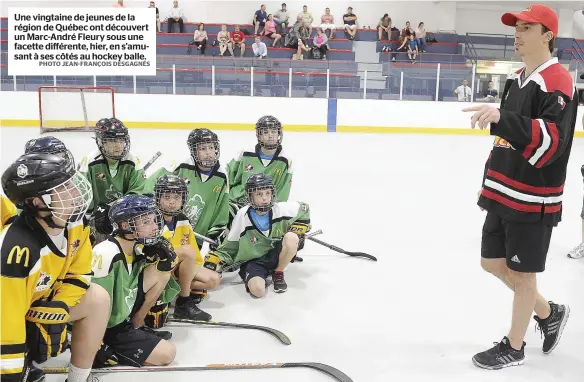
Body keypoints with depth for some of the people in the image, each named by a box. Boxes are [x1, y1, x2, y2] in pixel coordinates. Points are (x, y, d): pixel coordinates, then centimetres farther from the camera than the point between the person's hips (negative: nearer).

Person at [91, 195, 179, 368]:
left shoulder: (137, 249, -3)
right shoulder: (107, 254, -28)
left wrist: (164, 262, -12)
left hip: (123, 319, 8)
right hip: (105, 329, -8)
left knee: (161, 273, -2)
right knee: (167, 353, -8)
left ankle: (136, 326, 9)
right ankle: (104, 352, -3)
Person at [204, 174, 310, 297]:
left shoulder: (281, 208, -11)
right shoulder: (242, 216, -12)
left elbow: (303, 208, 8)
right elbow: (230, 244, -1)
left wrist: (299, 227, -2)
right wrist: (215, 258, -11)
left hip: (275, 255, 2)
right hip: (253, 261, -2)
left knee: (291, 237, -29)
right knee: (257, 290, -31)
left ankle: (278, 273, -3)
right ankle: (250, 279, 9)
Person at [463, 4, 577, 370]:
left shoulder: (558, 81, -15)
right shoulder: (517, 79, 13)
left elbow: (550, 142, -28)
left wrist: (501, 117, -39)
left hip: (532, 200, -9)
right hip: (503, 194, 9)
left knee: (521, 273, 4)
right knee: (493, 263, 16)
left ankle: (514, 348, 24)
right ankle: (549, 313, 37)